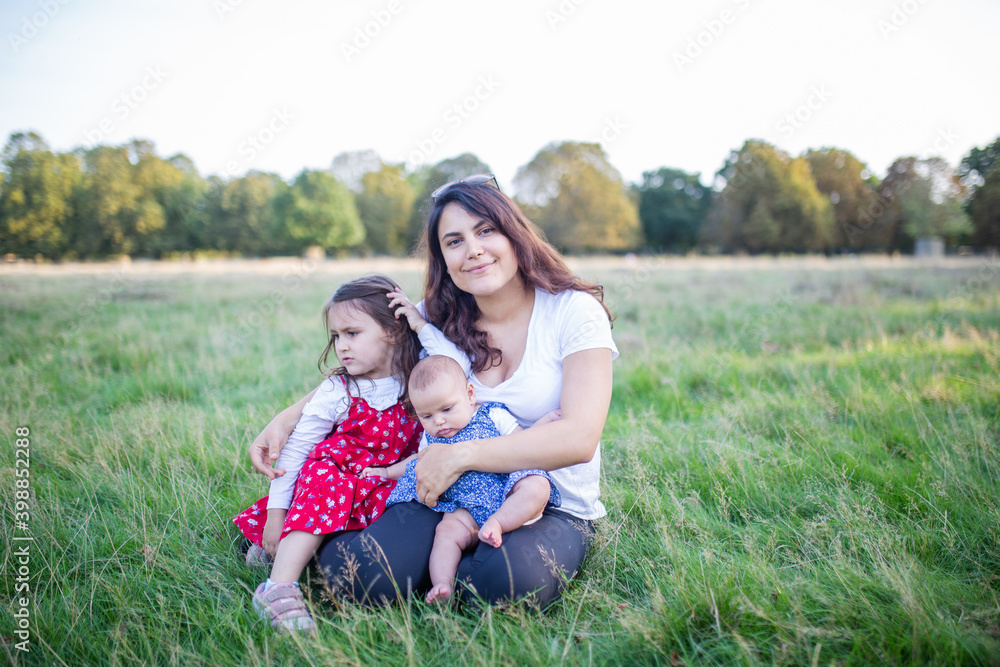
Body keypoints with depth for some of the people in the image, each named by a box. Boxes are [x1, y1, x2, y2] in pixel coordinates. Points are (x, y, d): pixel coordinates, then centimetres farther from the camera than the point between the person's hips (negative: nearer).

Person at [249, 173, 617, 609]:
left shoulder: (574, 311, -10)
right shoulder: (436, 318, 2)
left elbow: (579, 438, -20)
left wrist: (461, 454, -23)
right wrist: (285, 421, -4)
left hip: (556, 506, -1)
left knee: (513, 579, -35)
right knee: (358, 575, -25)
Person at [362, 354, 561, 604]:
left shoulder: (493, 415, 7)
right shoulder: (430, 438, 19)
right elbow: (419, 461, 39)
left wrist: (544, 422, -6)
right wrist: (388, 471, 37)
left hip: (506, 495, -2)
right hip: (466, 506, 2)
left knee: (537, 487, -31)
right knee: (447, 530, -27)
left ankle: (497, 523, -35)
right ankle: (442, 584, -34)